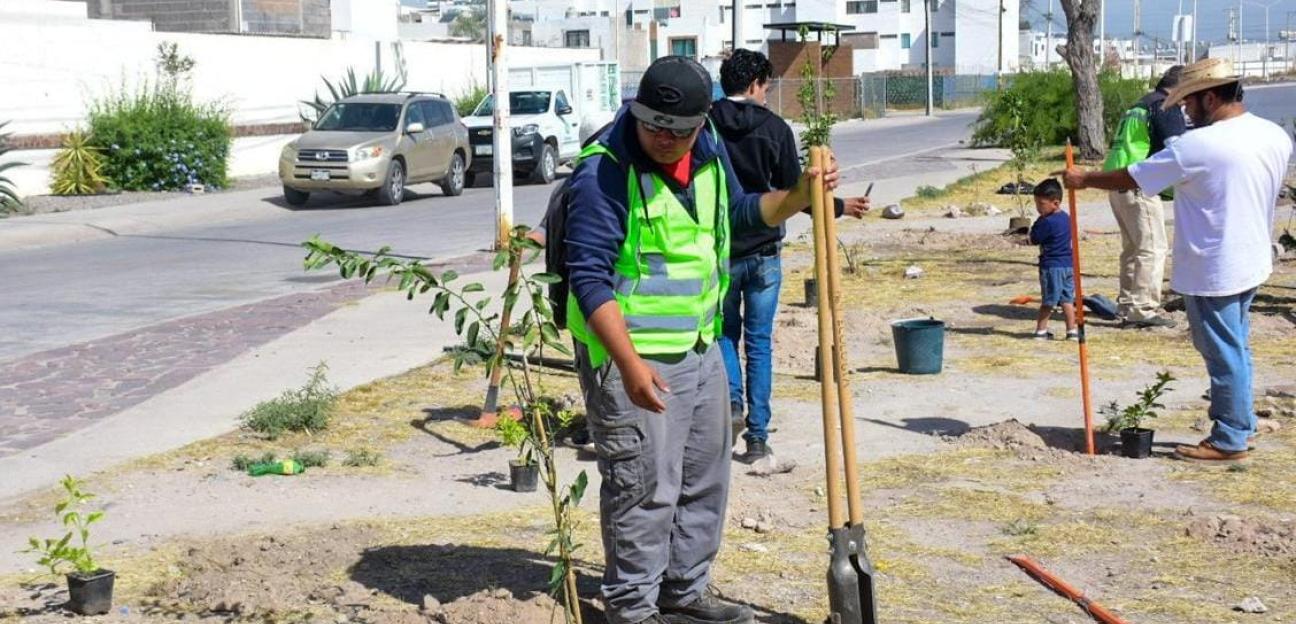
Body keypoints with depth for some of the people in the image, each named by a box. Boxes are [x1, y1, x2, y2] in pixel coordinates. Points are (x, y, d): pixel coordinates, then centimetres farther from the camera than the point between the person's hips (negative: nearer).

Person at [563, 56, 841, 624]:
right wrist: (629, 362, -30)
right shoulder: (604, 171, -20)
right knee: (645, 488, -3)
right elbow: (589, 278, -23)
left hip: (700, 348, 8)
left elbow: (739, 211, 23)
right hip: (633, 356, -8)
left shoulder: (710, 152, 4)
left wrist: (799, 196, 6)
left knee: (705, 482, 18)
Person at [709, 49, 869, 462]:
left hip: (719, 252, 1)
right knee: (759, 342, 7)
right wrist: (839, 207, 13)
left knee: (726, 332, 19)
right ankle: (758, 436, 8)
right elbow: (794, 191, -3)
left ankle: (732, 401, -4)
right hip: (763, 250, 0)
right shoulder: (774, 128, -4)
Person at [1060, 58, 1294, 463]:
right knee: (1236, 348, 20)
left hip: (1213, 272, -8)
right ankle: (1241, 424, 31)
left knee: (1224, 355, 1)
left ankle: (1229, 441, 11)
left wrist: (1085, 179, 2)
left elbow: (1132, 178, -12)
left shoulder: (1199, 146, -21)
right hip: (1252, 262, 8)